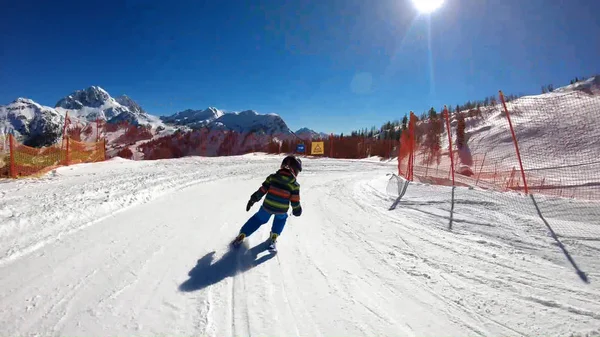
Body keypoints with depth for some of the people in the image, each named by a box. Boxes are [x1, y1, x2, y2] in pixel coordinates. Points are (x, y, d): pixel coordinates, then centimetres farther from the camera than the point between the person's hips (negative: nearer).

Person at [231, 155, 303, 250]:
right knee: (281, 218, 32)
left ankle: (241, 236, 26)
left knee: (259, 218, 25)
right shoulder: (294, 184, -7)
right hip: (281, 210, -2)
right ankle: (274, 237, 20)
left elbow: (262, 190, 2)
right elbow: (295, 200, -3)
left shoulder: (272, 177, -1)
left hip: (267, 207, 2)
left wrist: (252, 200, 11)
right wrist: (297, 210, 15)